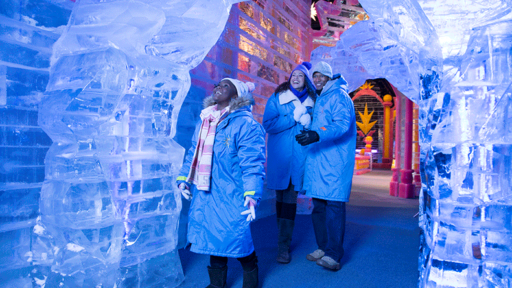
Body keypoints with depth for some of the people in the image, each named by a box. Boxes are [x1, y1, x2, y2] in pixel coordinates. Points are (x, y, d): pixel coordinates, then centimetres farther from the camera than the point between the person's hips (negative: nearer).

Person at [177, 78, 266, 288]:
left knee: (237, 239, 4)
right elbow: (193, 154, 19)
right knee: (213, 239, 16)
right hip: (205, 195, 7)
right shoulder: (204, 120, 11)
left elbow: (252, 164, -18)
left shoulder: (245, 124, -13)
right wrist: (183, 178, 14)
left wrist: (252, 194, -24)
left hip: (231, 198, -6)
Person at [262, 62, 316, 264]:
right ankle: (283, 239, 24)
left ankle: (284, 246, 4)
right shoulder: (277, 98, 4)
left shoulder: (311, 102, 10)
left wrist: (308, 122, -9)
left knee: (290, 199, -2)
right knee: (280, 197, 8)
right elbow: (268, 124, -8)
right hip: (279, 156, 0)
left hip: (299, 157, 1)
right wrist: (294, 118, -12)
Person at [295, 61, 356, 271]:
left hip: (334, 161, -9)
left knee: (333, 204, -9)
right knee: (318, 205, 11)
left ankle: (334, 255, -2)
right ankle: (323, 247, 22)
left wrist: (317, 135, -33)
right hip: (317, 159, 9)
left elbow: (343, 124, -22)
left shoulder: (339, 96, -5)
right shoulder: (319, 100, 22)